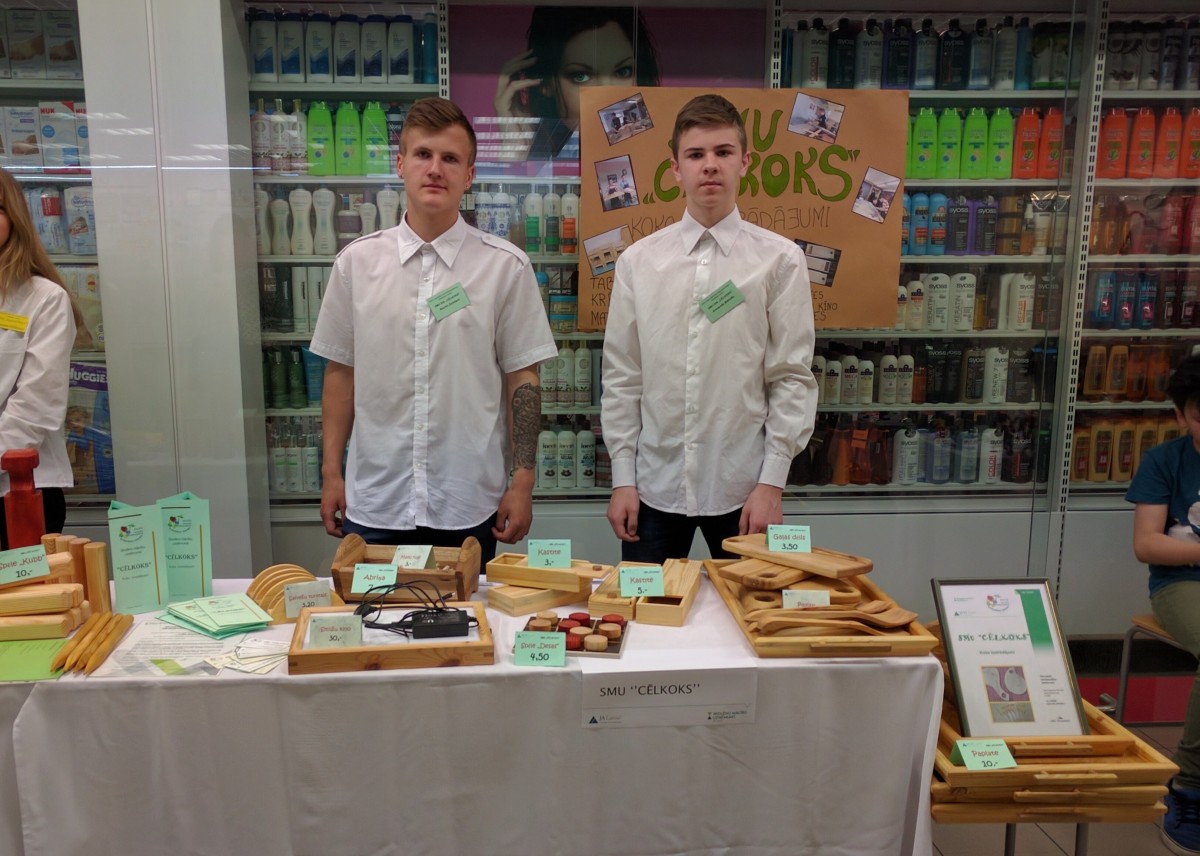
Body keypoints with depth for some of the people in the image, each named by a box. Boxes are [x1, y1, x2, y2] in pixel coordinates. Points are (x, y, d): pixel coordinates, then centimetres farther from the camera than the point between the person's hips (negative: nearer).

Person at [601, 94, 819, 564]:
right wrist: (622, 478, 2)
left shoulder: (779, 260, -3)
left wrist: (772, 481, -7)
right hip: (655, 486, 1)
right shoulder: (637, 261, 2)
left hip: (743, 490, -1)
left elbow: (793, 378, -3)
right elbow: (621, 377, 4)